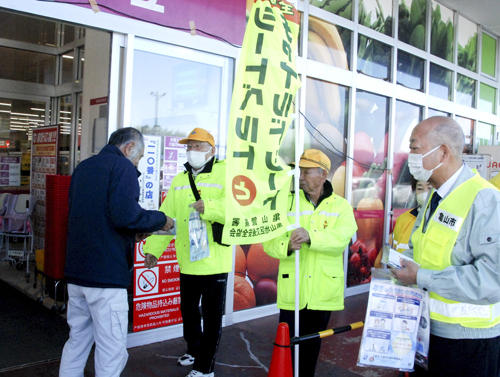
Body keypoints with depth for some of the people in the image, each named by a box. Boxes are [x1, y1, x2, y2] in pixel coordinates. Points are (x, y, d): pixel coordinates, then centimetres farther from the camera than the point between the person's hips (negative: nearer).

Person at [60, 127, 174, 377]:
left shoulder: (83, 167, 16)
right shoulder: (123, 166, -9)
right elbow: (125, 214, -23)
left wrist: (131, 233, 17)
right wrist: (160, 220, -6)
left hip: (76, 271, 8)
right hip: (105, 274, -8)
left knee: (77, 340, 19)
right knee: (112, 350, 1)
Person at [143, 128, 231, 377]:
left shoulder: (225, 174, -8)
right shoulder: (180, 180, 13)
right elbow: (166, 215, 10)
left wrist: (209, 207, -35)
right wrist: (153, 248, 5)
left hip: (214, 261, -6)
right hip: (187, 261, 7)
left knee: (212, 315, 5)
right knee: (188, 310, 21)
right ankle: (194, 350, 44)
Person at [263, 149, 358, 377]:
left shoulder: (341, 206, 1)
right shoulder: (287, 203, 3)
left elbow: (342, 237, -19)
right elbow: (269, 242, -6)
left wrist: (310, 236, -34)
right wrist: (287, 246, -27)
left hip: (323, 292, 0)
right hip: (292, 291, 0)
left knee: (312, 345, 17)